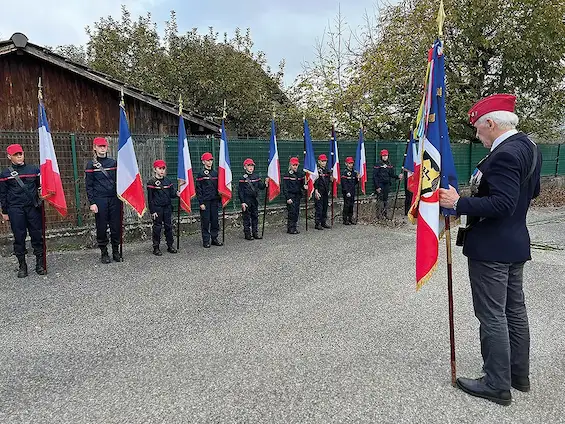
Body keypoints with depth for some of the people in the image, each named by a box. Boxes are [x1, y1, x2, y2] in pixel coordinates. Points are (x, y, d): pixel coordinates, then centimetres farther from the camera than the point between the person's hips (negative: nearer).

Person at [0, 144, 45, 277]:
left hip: (33, 207, 1)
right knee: (19, 237, 3)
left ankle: (40, 264, 11)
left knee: (37, 236, 2)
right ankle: (22, 266, 13)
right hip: (15, 210, -1)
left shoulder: (34, 169, 7)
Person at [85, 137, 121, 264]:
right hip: (100, 200, -2)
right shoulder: (91, 164, 1)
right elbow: (88, 185, -1)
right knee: (102, 228, 3)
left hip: (114, 199, 3)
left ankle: (116, 251, 16)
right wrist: (92, 203, -8)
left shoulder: (113, 162, 10)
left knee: (116, 226, 4)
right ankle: (104, 253, 15)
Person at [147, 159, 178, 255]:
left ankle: (170, 246, 19)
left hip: (167, 208, 4)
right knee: (157, 228, 1)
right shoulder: (151, 182, -6)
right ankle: (156, 248, 11)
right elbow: (150, 198, -6)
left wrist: (177, 193, -12)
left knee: (169, 226, 8)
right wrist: (152, 211, -10)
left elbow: (172, 194, 11)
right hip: (157, 208, -4)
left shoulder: (168, 181, 8)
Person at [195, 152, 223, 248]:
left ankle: (214, 238, 18)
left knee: (215, 220, 7)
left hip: (214, 200, 5)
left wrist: (219, 198, 10)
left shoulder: (215, 172, 10)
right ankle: (206, 241, 8)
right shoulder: (201, 173, -4)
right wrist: (201, 202, -12)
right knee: (205, 221, 0)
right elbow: (198, 189, -7)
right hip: (205, 201, -5)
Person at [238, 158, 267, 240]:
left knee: (255, 217, 10)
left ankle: (255, 233, 20)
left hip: (255, 200, 6)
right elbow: (240, 191, -9)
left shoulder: (256, 177, 9)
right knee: (247, 218, 1)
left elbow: (261, 187, 6)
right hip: (246, 200, -5)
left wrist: (265, 183, -15)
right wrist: (242, 202, -14)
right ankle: (247, 234, 9)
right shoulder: (243, 178, -7)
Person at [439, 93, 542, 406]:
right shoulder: (529, 148, 10)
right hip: (515, 244, 10)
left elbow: (502, 204, -28)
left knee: (492, 316, 1)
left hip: (491, 248, -10)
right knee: (515, 310, 18)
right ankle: (518, 374, 33)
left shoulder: (504, 155, -22)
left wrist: (459, 203, -24)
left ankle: (497, 385, 14)